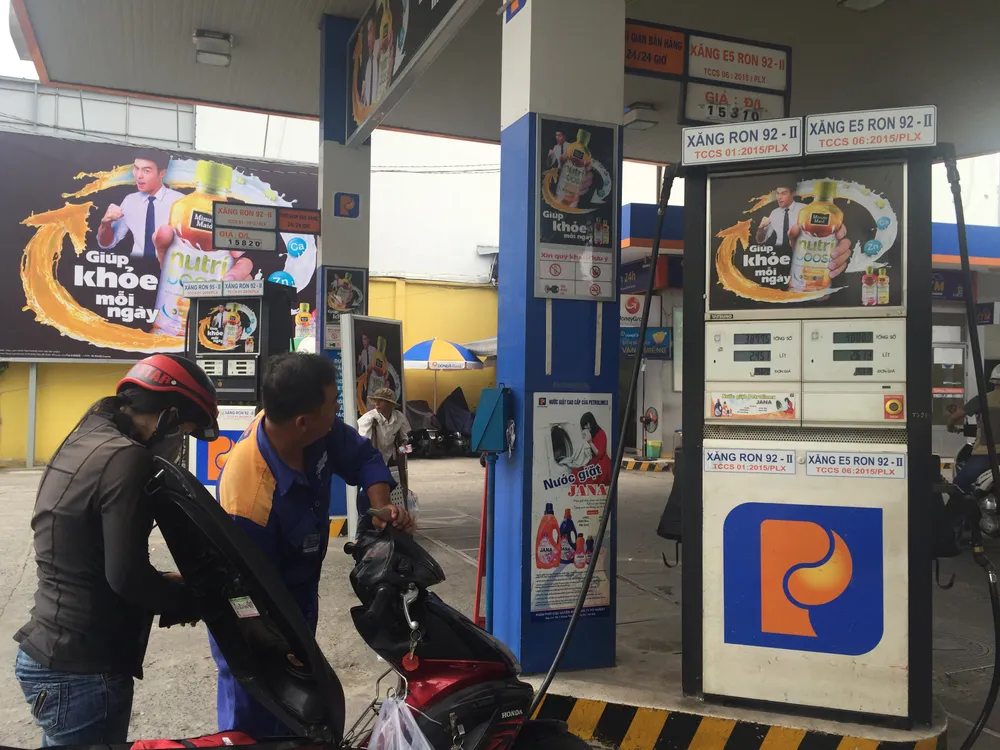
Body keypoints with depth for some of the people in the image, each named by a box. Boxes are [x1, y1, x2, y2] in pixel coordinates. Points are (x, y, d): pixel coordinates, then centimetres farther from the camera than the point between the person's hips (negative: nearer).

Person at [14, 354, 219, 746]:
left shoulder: (85, 440, 9)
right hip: (83, 671, -9)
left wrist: (167, 586, 6)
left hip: (51, 655, 9)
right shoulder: (126, 457, -21)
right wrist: (189, 599, -6)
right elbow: (126, 576, -23)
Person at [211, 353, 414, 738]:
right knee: (255, 726, 7)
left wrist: (381, 507, -20)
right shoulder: (249, 502, -38)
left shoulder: (317, 431, -20)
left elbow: (363, 456, -2)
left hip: (298, 596, 7)